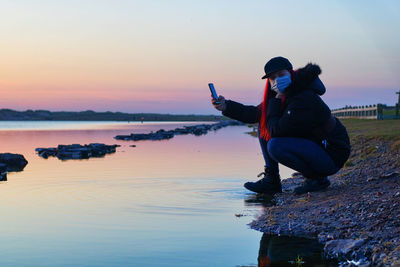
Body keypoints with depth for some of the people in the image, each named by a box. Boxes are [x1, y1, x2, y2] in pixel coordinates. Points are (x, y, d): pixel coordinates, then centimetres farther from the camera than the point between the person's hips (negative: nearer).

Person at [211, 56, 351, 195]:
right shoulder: (284, 96, 4)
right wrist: (226, 106, 0)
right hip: (310, 146, 9)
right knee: (263, 127, 6)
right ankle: (271, 180, 6)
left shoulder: (305, 100, -26)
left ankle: (318, 178, -10)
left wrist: (276, 100, -19)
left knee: (275, 146, -28)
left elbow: (276, 130, -27)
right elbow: (255, 113, 9)